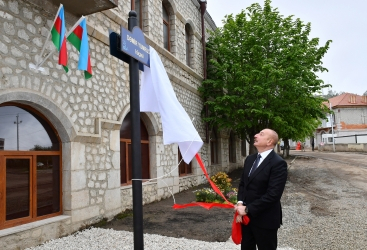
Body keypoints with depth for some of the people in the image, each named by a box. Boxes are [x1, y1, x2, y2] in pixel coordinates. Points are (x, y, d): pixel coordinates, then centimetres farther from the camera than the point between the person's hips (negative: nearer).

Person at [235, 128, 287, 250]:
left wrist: (247, 209, -20)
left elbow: (273, 194, -24)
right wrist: (240, 203, -6)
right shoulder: (250, 159, 7)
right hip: (247, 216, 7)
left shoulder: (278, 163, -18)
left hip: (265, 219, -6)